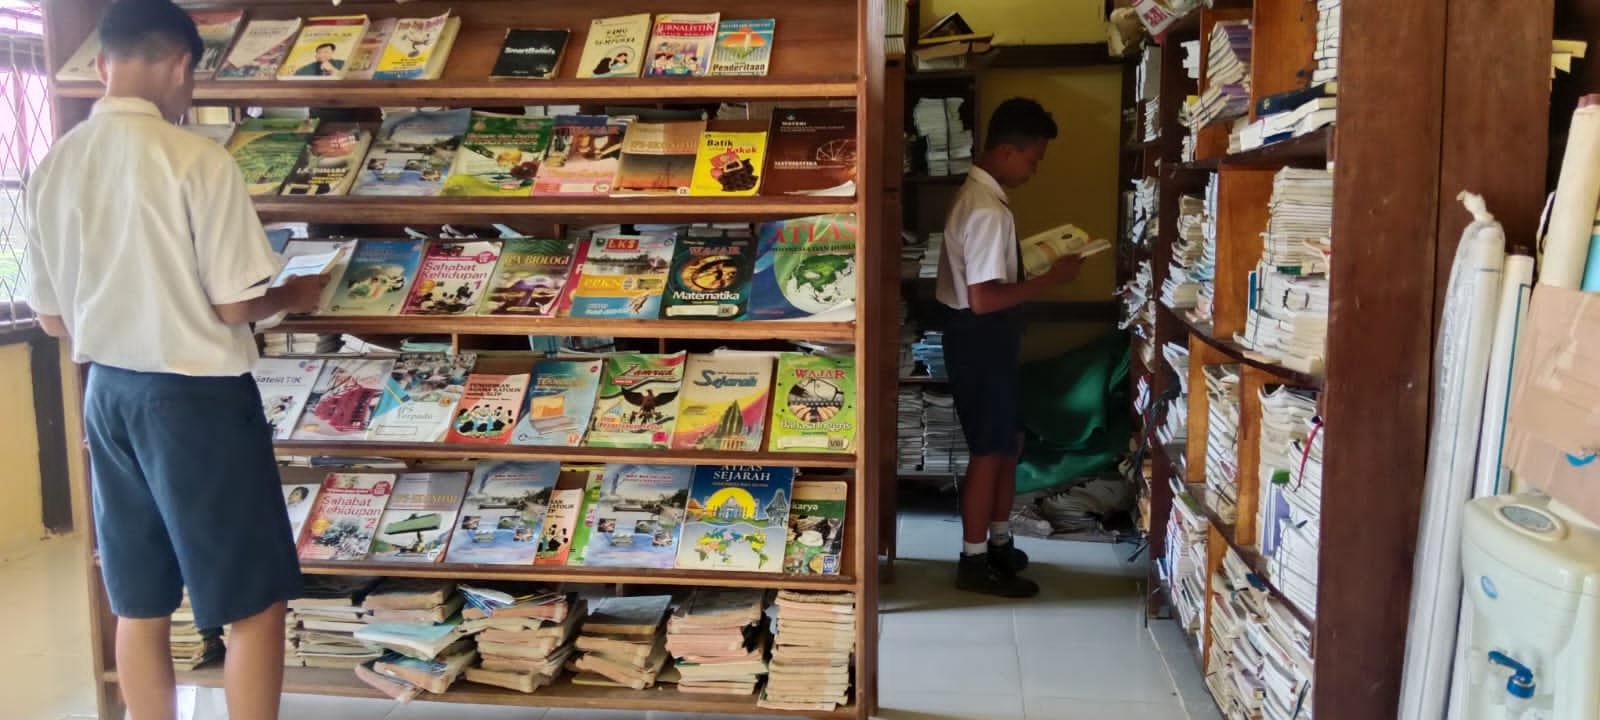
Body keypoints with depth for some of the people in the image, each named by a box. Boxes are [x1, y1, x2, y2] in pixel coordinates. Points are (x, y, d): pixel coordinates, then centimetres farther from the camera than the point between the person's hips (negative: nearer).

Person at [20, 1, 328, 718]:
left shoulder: (51, 168, 3)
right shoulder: (198, 160, -16)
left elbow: (52, 318, 9)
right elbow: (233, 306, -15)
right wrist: (293, 296, 5)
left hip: (106, 394, 7)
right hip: (197, 398, -7)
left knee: (138, 607, 16)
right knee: (254, 605, 6)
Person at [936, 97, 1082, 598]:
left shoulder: (979, 195, 10)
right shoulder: (987, 209, -24)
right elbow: (984, 298, -28)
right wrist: (1050, 279, -21)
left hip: (989, 336, 10)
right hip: (981, 338, -10)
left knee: (1008, 443, 19)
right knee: (990, 450, 0)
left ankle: (999, 544, 34)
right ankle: (975, 564, 13)